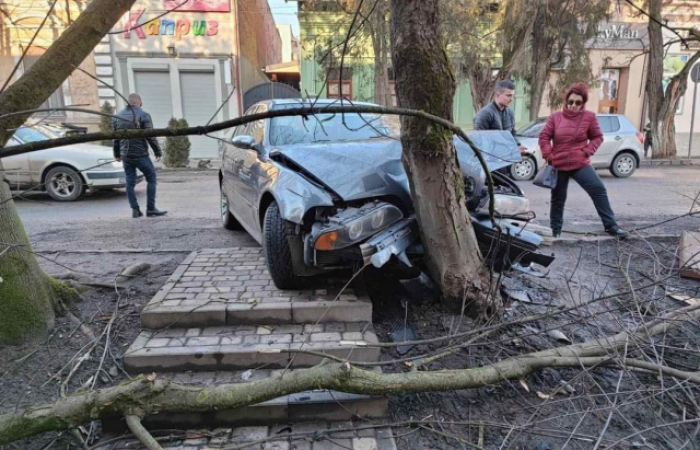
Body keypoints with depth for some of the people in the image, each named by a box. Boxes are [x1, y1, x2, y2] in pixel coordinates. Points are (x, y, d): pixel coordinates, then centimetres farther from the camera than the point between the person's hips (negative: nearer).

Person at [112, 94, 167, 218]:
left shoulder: (117, 117, 10)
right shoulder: (143, 115, -7)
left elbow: (115, 138, 14)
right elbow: (150, 136, -12)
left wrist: (117, 154, 23)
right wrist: (158, 152, -5)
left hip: (125, 155, 5)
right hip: (140, 154, -5)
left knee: (130, 182, 8)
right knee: (151, 179, 4)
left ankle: (135, 209, 7)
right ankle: (150, 209, 0)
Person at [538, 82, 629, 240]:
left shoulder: (589, 117, 1)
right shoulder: (555, 117, 3)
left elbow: (598, 137, 7)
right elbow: (544, 137, 5)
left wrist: (587, 151, -8)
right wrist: (548, 155, -6)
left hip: (580, 164, 0)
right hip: (558, 165, 1)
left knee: (599, 190, -12)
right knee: (558, 199, 8)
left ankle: (611, 227, -5)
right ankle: (555, 231, 21)